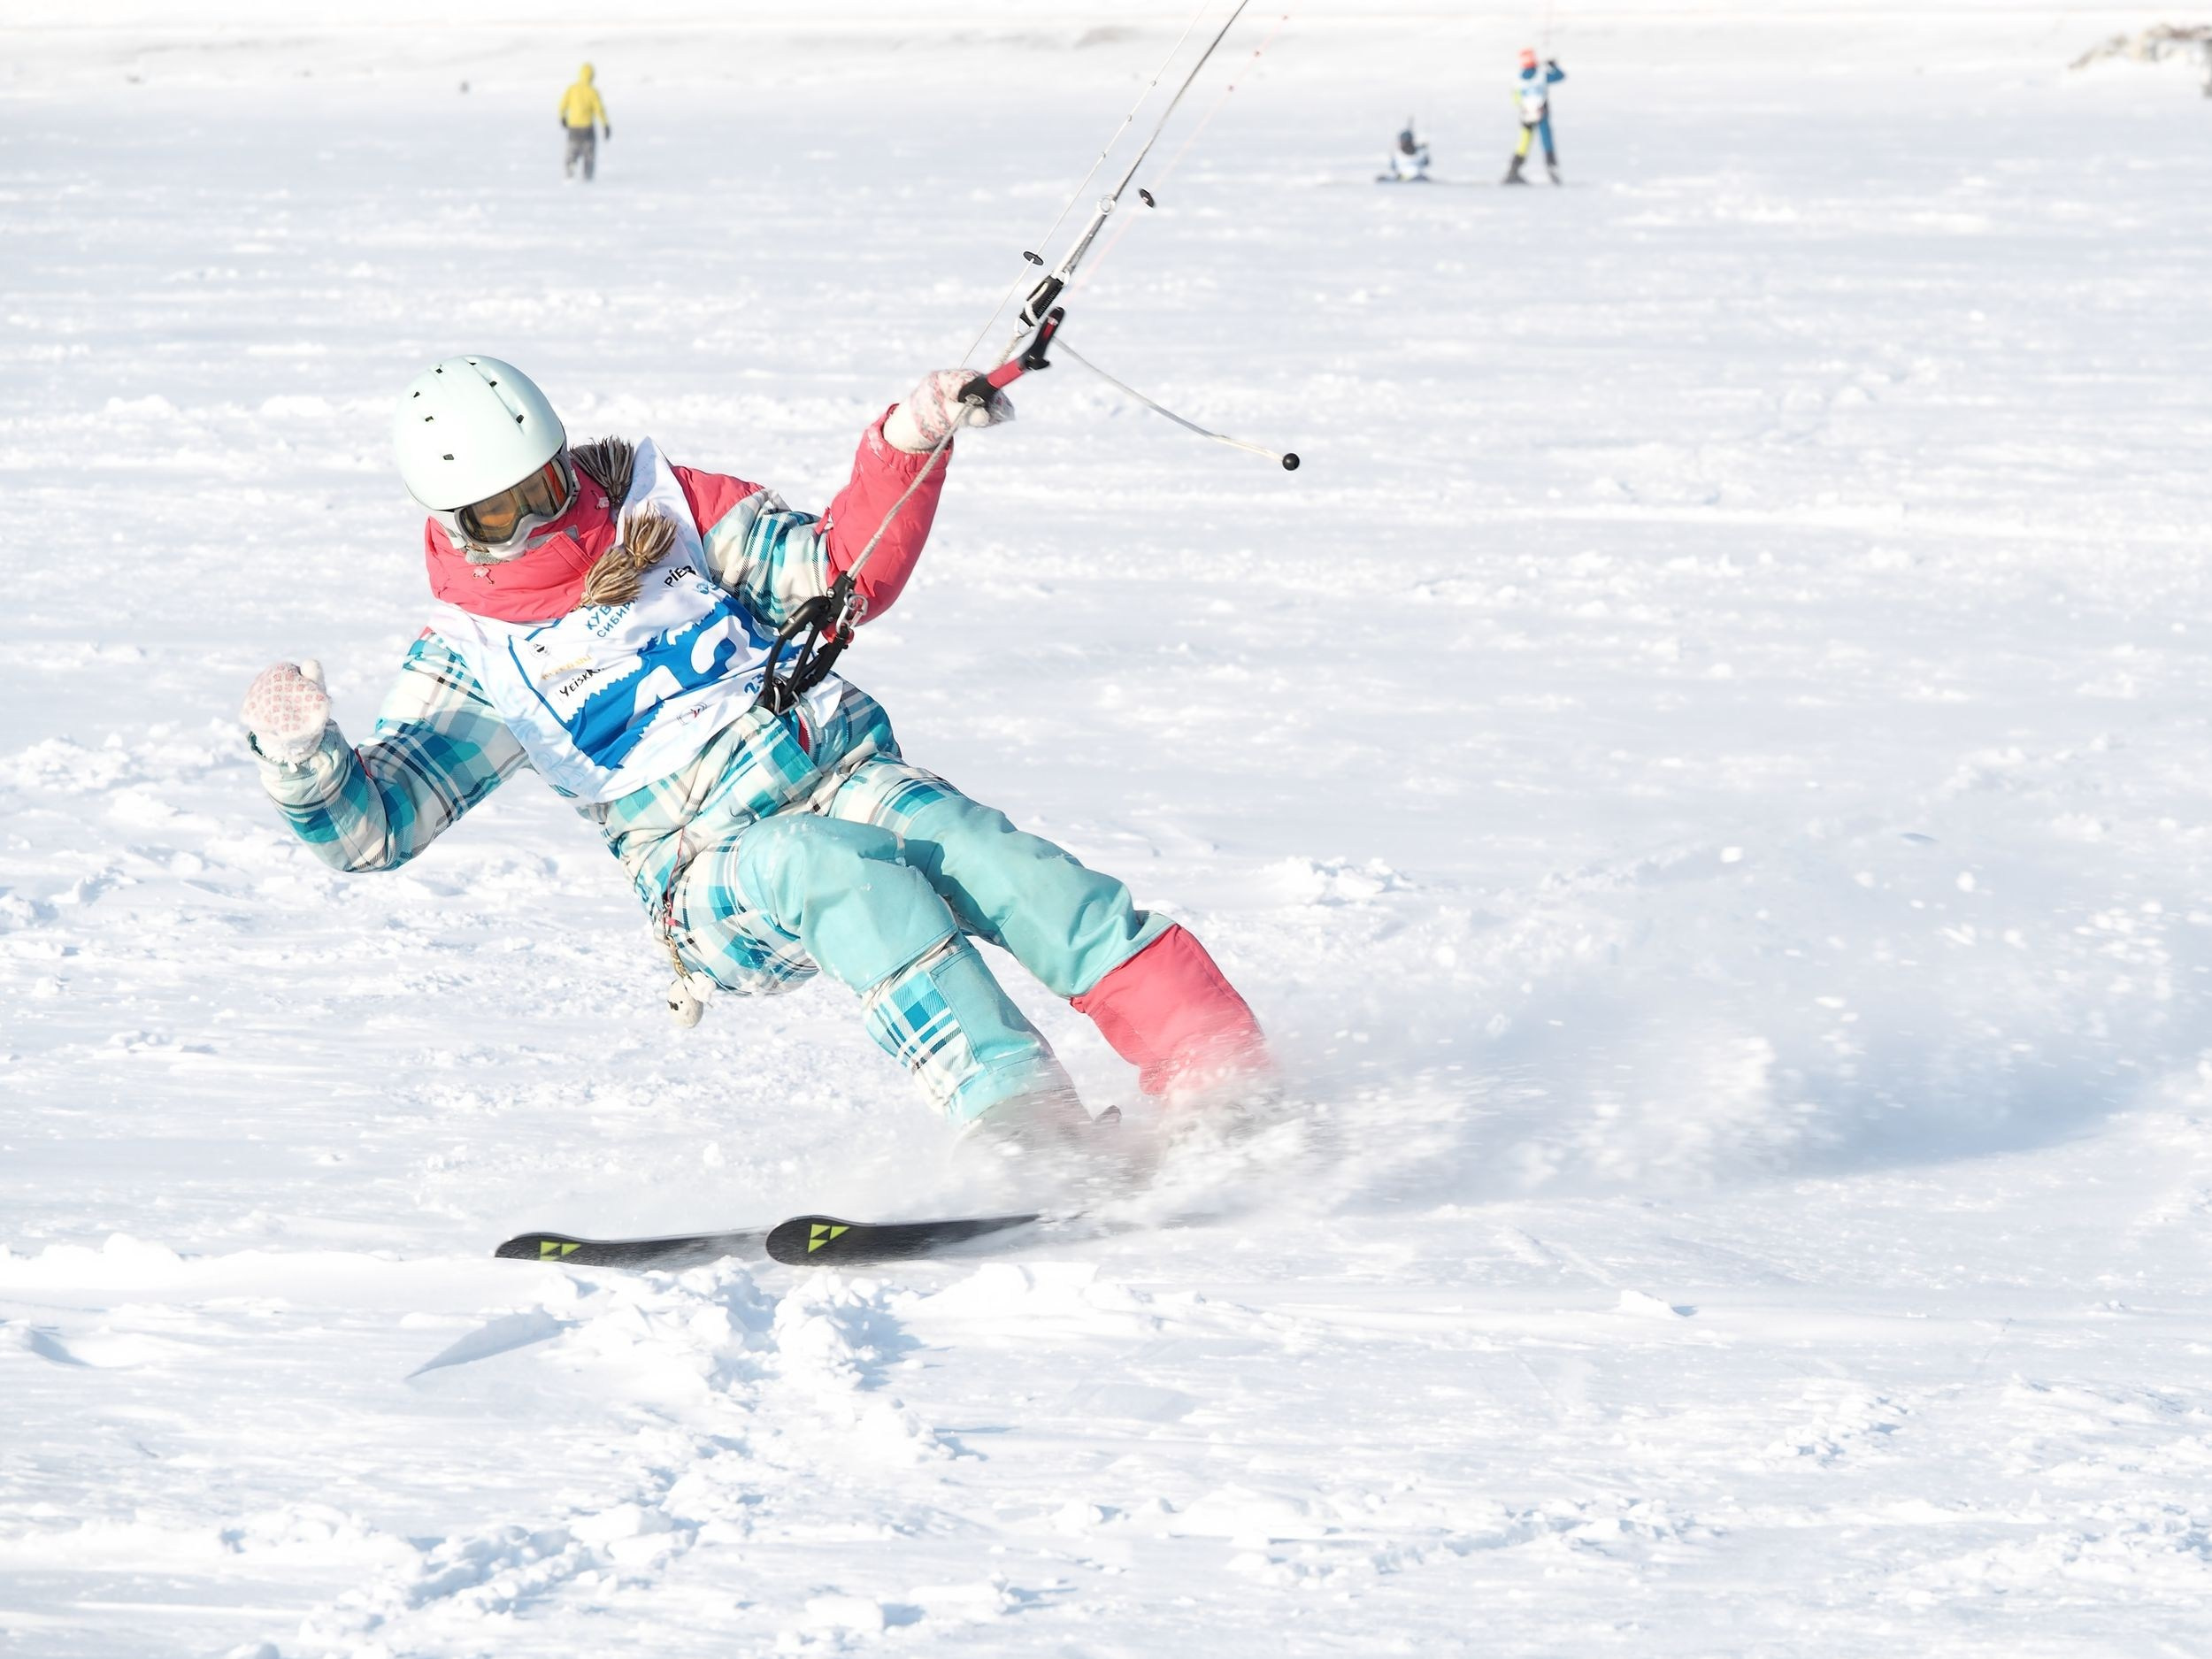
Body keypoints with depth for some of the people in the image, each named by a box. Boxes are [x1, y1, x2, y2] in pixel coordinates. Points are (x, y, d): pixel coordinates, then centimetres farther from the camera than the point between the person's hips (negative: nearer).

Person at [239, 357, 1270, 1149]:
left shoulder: (668, 510, 10)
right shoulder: (470, 660, 5)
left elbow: (841, 573, 6)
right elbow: (368, 825, -2)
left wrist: (904, 449, -11)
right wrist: (297, 756, -24)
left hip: (851, 776, 3)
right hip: (719, 882, -2)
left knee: (980, 853, -29)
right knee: (844, 869, -36)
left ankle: (1230, 1087, -35)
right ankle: (1023, 1123, -49)